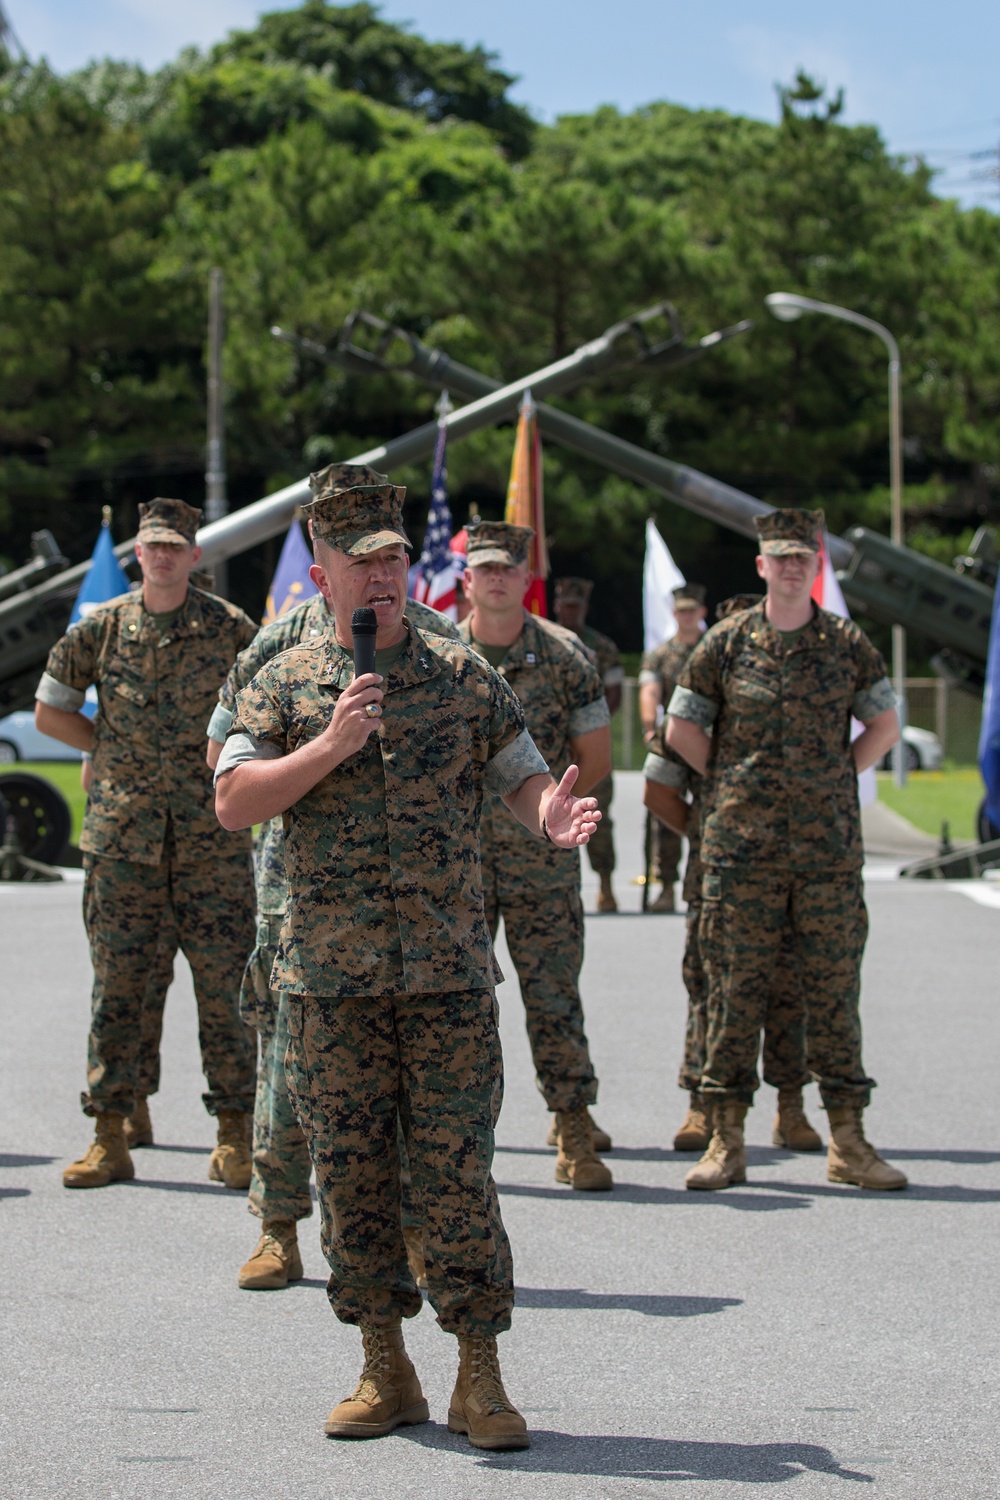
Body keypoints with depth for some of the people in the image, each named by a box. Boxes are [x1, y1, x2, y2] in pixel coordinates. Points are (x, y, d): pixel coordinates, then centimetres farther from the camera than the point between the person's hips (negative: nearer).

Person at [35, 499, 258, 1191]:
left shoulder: (230, 628, 1)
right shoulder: (101, 628, 5)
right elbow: (50, 710, 15)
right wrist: (116, 750, 7)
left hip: (211, 834, -1)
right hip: (122, 831, 1)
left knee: (221, 984, -2)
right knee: (117, 983, 2)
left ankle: (235, 1139, 4)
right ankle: (109, 1139, 6)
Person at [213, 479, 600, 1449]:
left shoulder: (465, 677, 8)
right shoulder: (284, 685, 5)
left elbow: (524, 777, 7)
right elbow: (232, 803, -3)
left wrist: (553, 817, -17)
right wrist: (329, 745, -15)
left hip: (449, 970, 0)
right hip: (330, 975, 1)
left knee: (456, 1168, -4)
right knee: (351, 1169, 4)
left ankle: (479, 1377, 1)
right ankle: (384, 1370, 15)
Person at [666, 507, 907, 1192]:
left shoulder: (847, 644, 6)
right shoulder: (727, 643, 3)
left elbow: (885, 726, 14)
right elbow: (682, 729, 9)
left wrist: (834, 781, 5)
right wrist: (734, 784, 5)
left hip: (829, 845, 1)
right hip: (743, 846, -1)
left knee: (835, 988, 3)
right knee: (737, 988, 0)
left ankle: (848, 1141, 7)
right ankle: (727, 1141, 5)